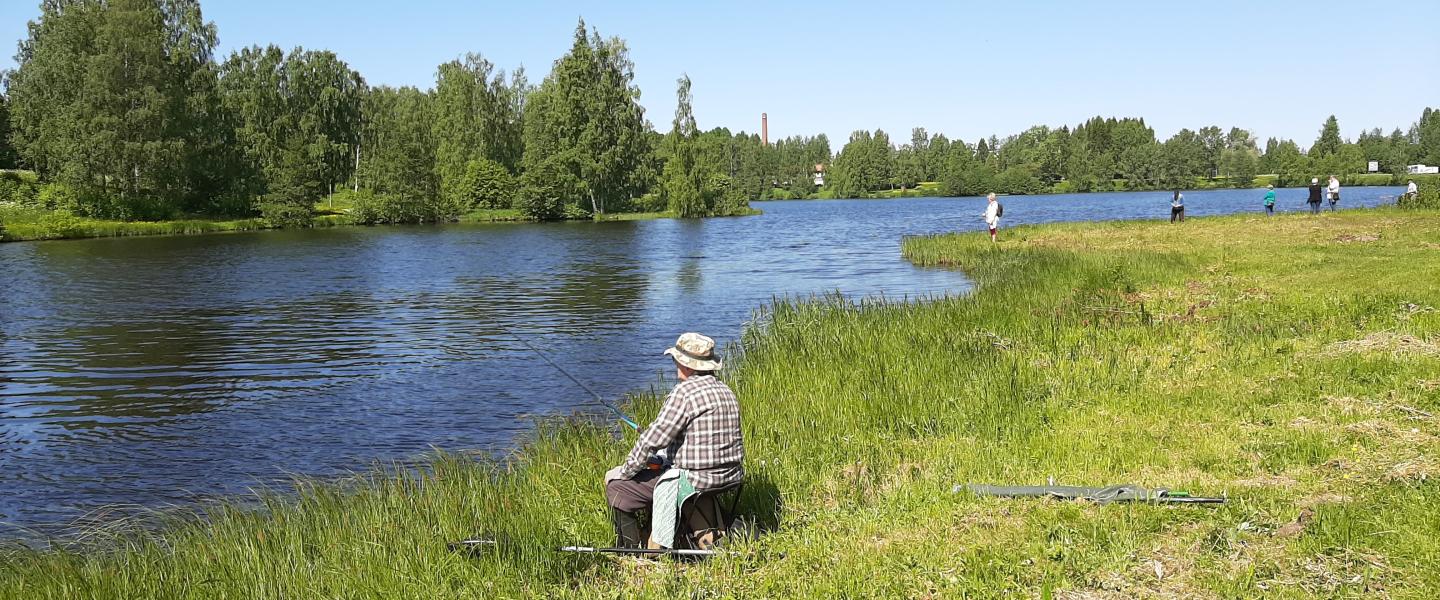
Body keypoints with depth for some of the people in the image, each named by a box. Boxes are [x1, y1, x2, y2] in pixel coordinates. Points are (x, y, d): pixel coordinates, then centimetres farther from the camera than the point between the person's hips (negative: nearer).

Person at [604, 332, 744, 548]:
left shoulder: (684, 392, -18)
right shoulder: (726, 391, 9)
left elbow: (652, 440, -17)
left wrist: (625, 471, -3)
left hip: (696, 481, -9)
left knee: (616, 486, 3)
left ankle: (631, 549, 14)